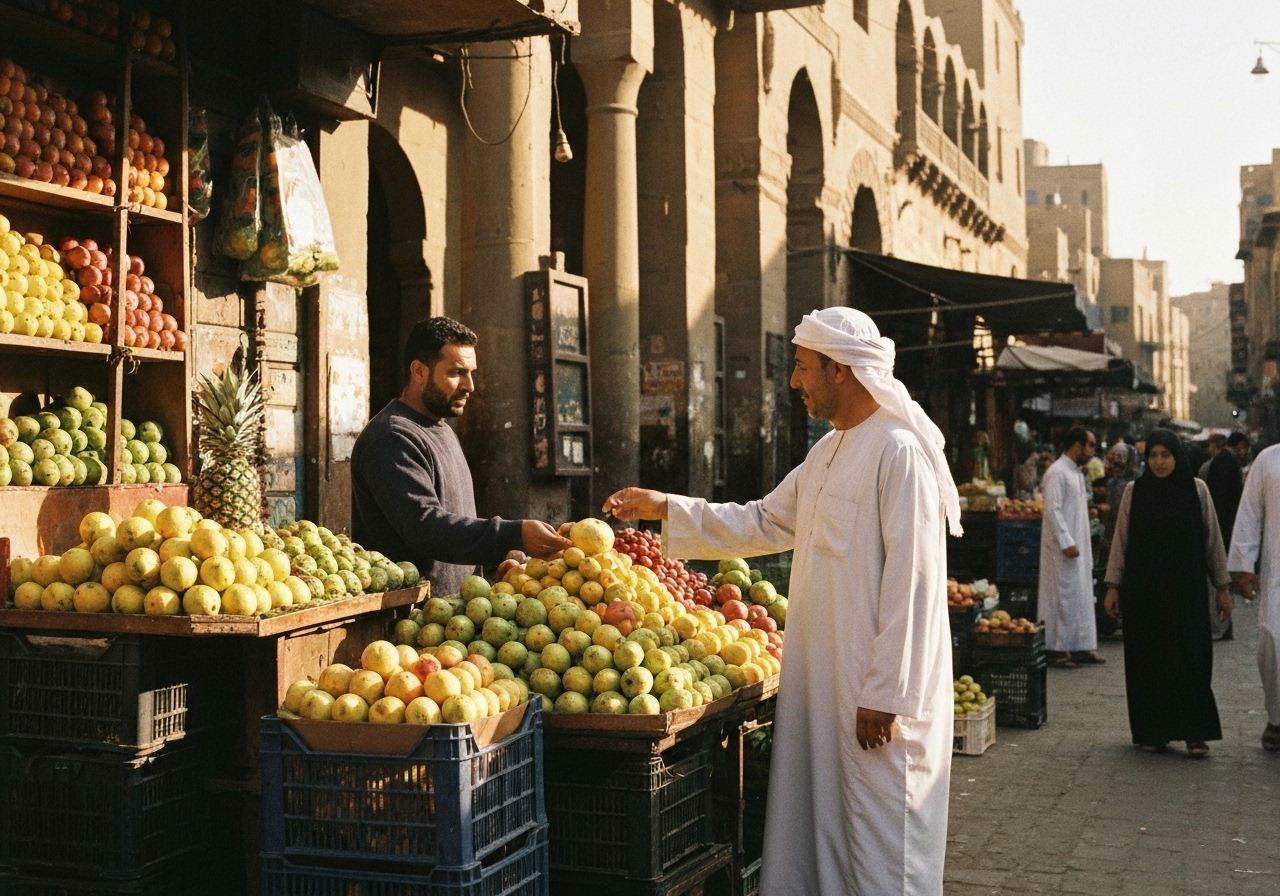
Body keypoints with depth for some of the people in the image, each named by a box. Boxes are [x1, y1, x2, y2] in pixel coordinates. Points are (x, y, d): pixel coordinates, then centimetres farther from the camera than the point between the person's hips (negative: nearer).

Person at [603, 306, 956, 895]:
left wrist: (886, 693, -20)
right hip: (821, 677, 9)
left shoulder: (901, 451, -16)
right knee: (818, 825, 15)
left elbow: (911, 583, -19)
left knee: (882, 848, 0)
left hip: (877, 690, -9)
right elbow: (763, 524, 22)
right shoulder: (828, 453, 14)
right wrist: (665, 509, 17)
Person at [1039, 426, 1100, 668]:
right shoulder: (1057, 473, -15)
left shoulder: (1077, 473, 15)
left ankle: (1081, 647, 17)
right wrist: (1067, 543, -22)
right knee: (1063, 597, -6)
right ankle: (1057, 649, 0)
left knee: (1082, 596, 11)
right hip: (1063, 548, -9)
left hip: (1079, 545, 10)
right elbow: (1053, 510, -20)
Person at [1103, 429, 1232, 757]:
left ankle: (1194, 732, 5)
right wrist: (1113, 585, 1)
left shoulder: (1197, 489, 2)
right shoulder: (1134, 491, 2)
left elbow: (1212, 539, 5)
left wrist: (1222, 586, 5)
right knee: (1147, 660, 4)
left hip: (1187, 589, 0)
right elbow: (1120, 540, 4)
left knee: (1190, 657, -2)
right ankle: (1152, 731, 13)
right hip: (1144, 590, 0)